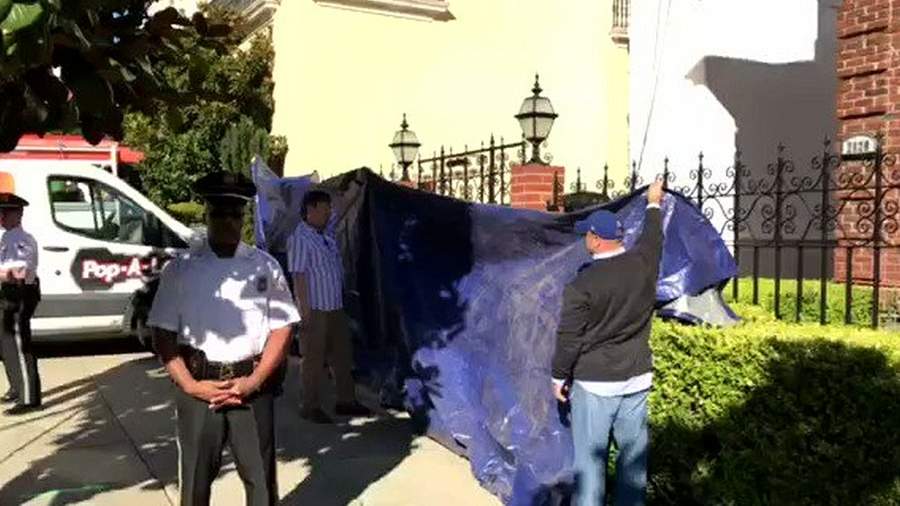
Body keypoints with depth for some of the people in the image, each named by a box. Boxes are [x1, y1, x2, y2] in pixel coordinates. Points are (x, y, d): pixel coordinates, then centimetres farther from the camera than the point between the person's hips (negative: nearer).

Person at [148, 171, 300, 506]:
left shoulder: (265, 266, 3)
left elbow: (282, 328, 2)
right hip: (198, 387, 0)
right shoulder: (180, 269, 1)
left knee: (261, 478, 9)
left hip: (252, 387, 0)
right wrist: (191, 385, -9)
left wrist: (253, 381, -8)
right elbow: (163, 334, 1)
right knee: (195, 479, 11)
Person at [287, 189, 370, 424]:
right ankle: (311, 407, 13)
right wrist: (305, 309, -19)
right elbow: (298, 276, -16)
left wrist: (341, 301, 15)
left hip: (335, 308, 8)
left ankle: (346, 401, 23)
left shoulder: (327, 237, 14)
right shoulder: (300, 238, -12)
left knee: (342, 354, 13)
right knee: (314, 359, 1)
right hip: (315, 310, -8)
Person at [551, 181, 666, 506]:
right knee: (633, 452, 15)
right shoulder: (643, 263, -5)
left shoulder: (583, 284, -17)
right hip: (637, 379, 5)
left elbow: (568, 338, -11)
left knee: (590, 455, 5)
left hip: (594, 383, -5)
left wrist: (559, 377, 3)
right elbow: (653, 238, 18)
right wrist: (654, 204, 37)